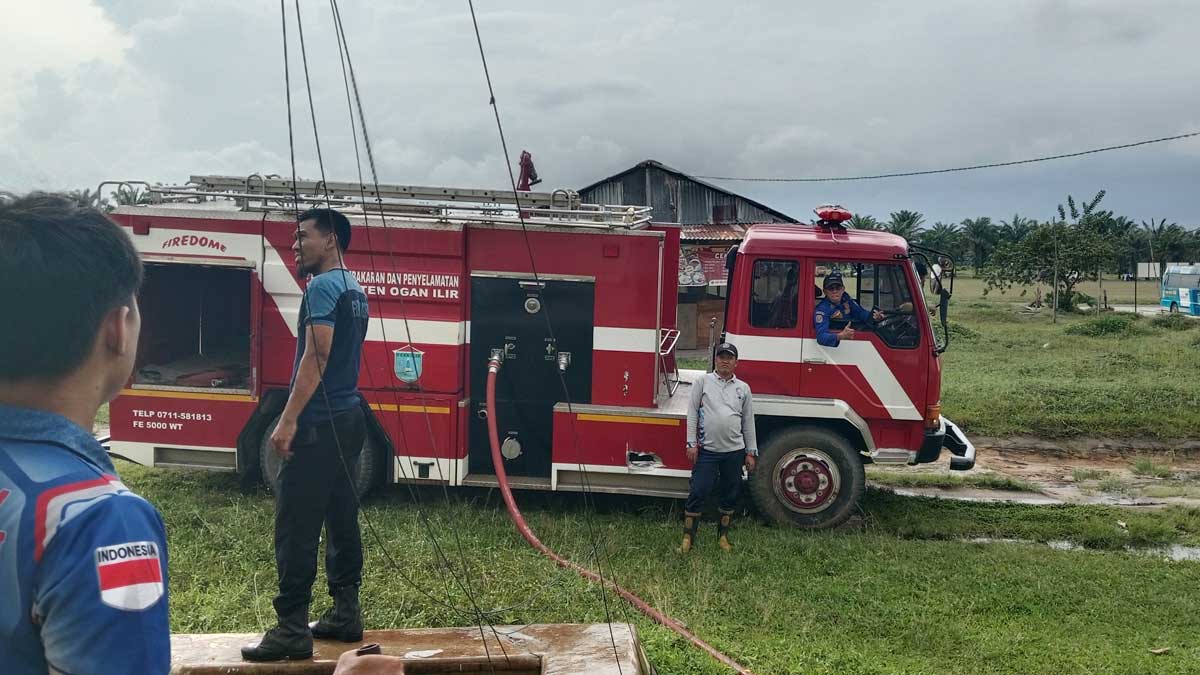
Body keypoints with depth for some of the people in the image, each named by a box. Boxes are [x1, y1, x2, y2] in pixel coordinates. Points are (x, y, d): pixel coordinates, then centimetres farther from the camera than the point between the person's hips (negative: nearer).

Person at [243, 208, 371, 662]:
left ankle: (292, 629, -3)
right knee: (341, 518, 12)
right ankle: (345, 613, 18)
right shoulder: (354, 290, 17)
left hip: (319, 424, -10)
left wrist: (288, 420, -21)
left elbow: (316, 357, -21)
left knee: (296, 527, -6)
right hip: (347, 418, 10)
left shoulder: (322, 287, -12)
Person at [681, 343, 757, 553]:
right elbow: (692, 413, -1)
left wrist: (751, 452, 8)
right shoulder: (703, 382, 2)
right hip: (707, 450, -3)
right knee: (698, 493, -4)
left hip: (735, 451, 3)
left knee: (729, 496, 10)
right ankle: (688, 537, 6)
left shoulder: (743, 388, 9)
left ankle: (723, 536, 26)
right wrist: (692, 443, -7)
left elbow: (748, 422, 11)